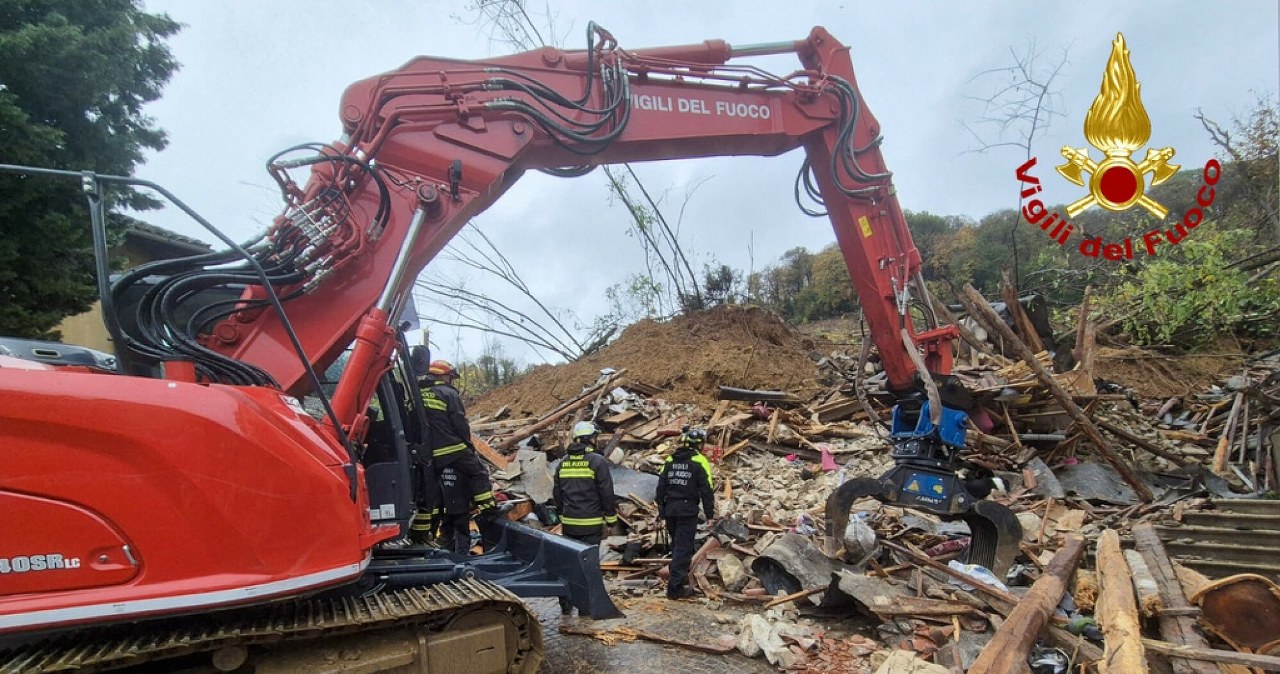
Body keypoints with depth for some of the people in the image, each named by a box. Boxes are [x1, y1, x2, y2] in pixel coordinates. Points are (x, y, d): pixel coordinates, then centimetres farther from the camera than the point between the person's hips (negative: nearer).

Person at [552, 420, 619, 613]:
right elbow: (607, 493, -9)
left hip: (568, 522, 5)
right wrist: (611, 518, 1)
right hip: (591, 523, -5)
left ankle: (565, 602, 19)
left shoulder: (563, 462, 8)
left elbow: (556, 493, 14)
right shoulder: (597, 462, -10)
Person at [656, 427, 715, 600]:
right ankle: (675, 588, -2)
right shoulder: (699, 461, -7)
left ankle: (680, 575, 35)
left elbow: (661, 487, 10)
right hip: (688, 510, -5)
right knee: (683, 547, -1)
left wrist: (661, 510, 16)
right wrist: (710, 515, -3)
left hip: (670, 509, 6)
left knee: (677, 544, 21)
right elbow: (706, 491, -9)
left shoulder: (670, 460, 9)